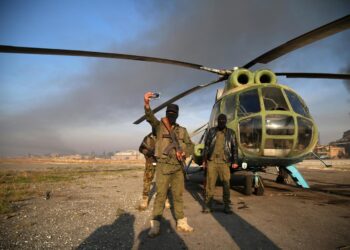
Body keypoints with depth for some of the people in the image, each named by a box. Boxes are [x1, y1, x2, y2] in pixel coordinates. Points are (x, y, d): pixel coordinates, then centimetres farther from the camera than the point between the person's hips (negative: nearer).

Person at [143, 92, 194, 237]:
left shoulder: (182, 130, 11)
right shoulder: (159, 126, -2)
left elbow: (190, 146, 11)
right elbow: (150, 118, -23)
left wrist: (184, 152, -13)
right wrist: (147, 105, -45)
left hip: (178, 167, 4)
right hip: (163, 166, -4)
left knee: (178, 195, 12)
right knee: (160, 196, -1)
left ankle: (181, 223, 25)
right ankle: (155, 226, 10)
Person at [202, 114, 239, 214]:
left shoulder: (230, 133, 9)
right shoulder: (211, 131, 9)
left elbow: (234, 147, 9)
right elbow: (206, 146, 11)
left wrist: (235, 161, 2)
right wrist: (204, 160, 8)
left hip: (224, 162, 0)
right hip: (212, 161, 0)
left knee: (226, 184, 2)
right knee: (210, 183, 2)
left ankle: (227, 206, 13)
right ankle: (208, 205, 11)